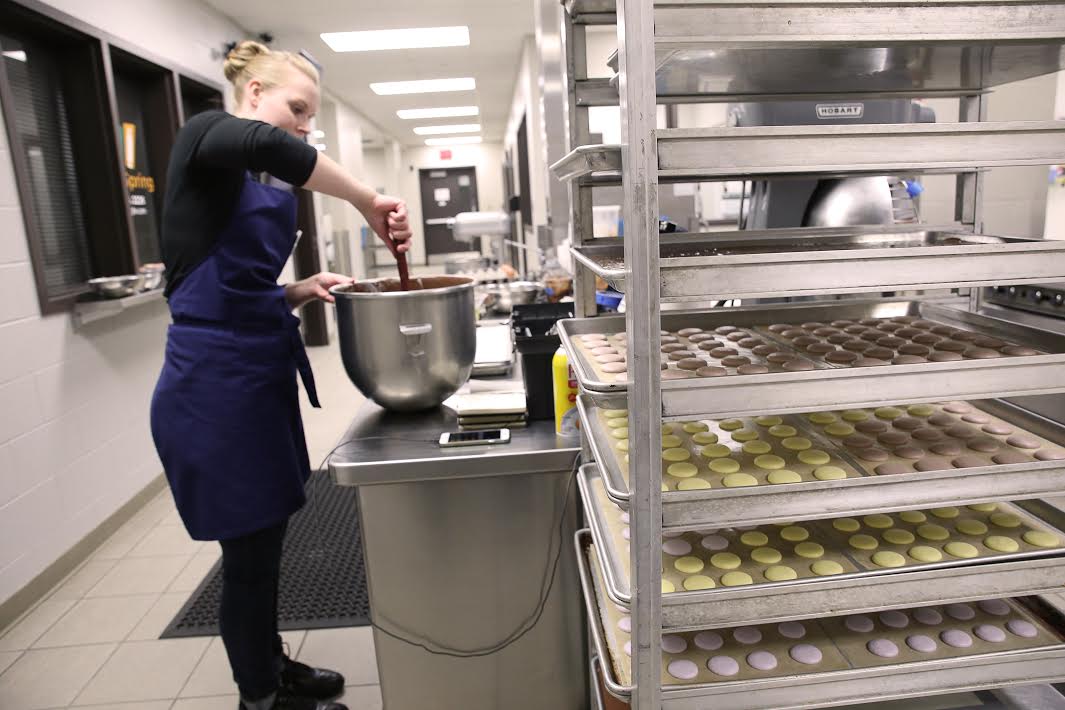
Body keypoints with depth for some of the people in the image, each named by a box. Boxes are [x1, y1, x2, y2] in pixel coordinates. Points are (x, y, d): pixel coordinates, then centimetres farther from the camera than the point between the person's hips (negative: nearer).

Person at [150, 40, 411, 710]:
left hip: (259, 377, 8)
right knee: (250, 553, 5)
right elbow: (269, 145, -32)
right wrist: (369, 201, -25)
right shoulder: (205, 138, -6)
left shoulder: (258, 186, 16)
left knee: (265, 541, 19)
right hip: (214, 385, -8)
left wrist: (299, 292, 3)